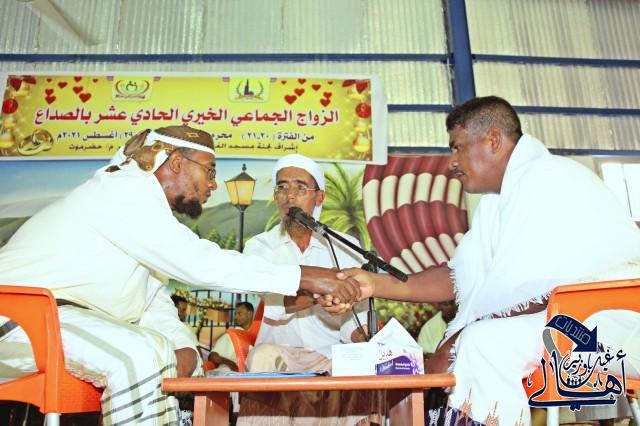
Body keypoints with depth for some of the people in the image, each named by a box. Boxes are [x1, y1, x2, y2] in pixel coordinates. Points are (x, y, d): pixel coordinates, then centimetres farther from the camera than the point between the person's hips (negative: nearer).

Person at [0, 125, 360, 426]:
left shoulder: (144, 203, 14)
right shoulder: (125, 189, -16)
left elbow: (154, 300, 10)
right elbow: (199, 262, -27)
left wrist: (184, 346, -10)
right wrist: (304, 277, -26)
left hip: (69, 317, 10)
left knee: (183, 358, 6)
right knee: (142, 355, -30)